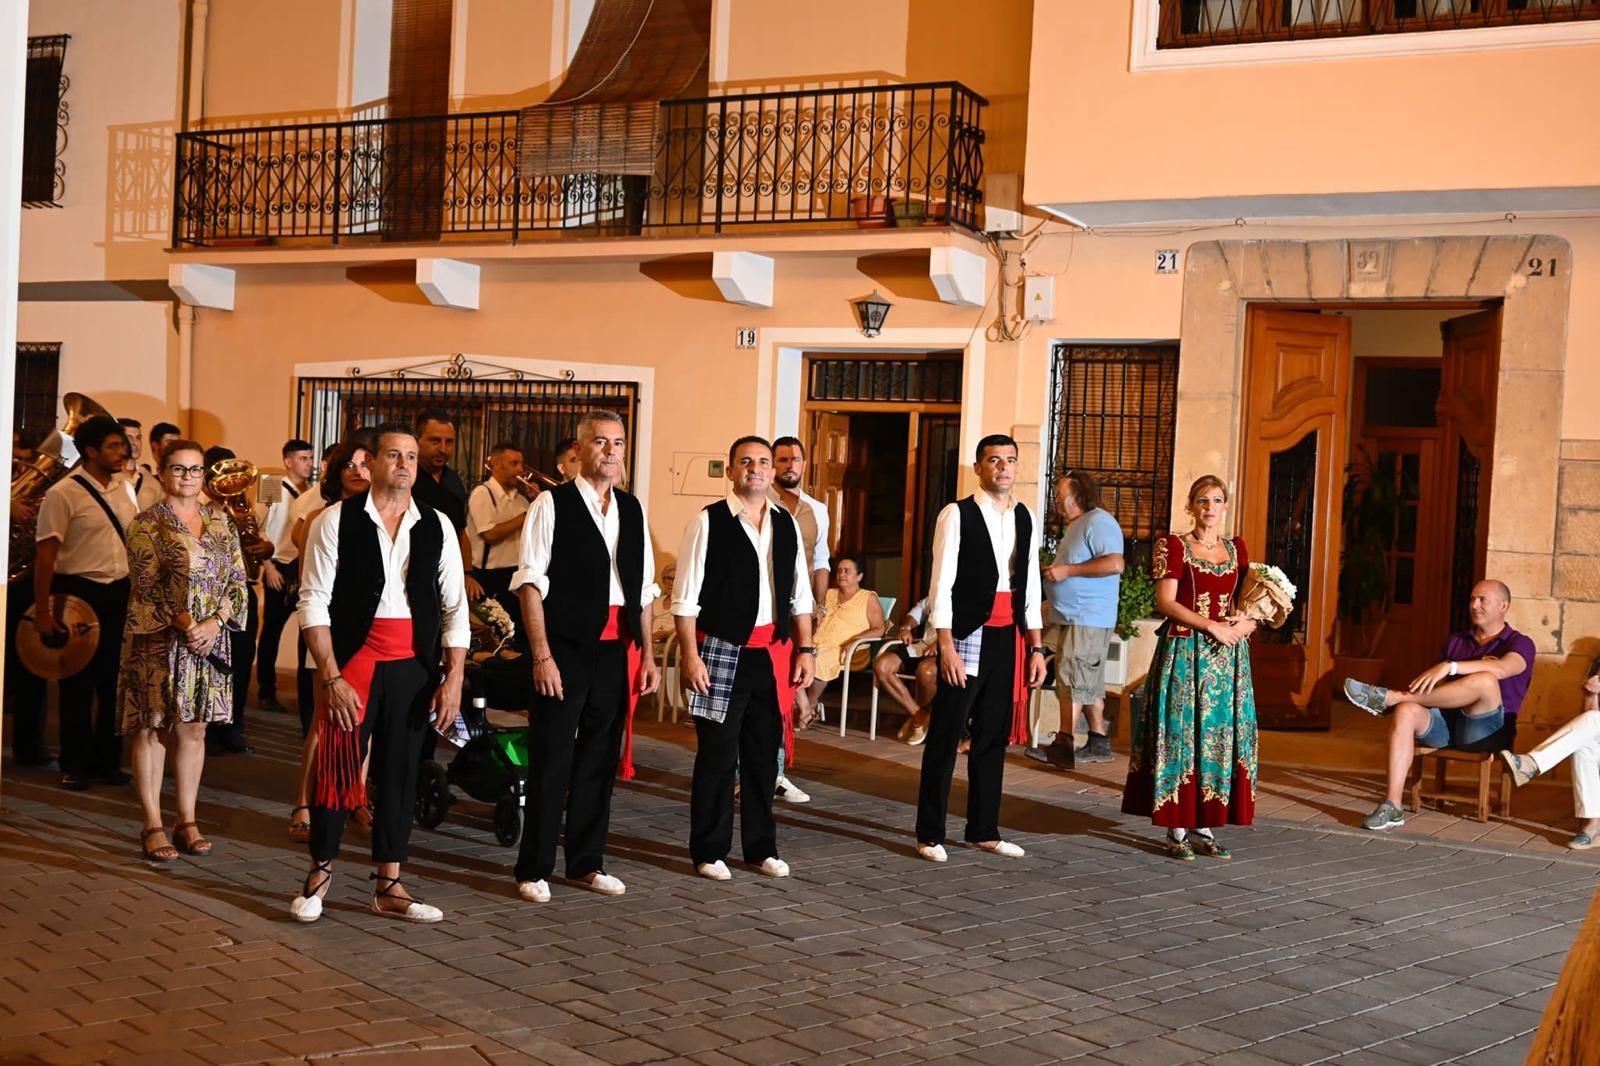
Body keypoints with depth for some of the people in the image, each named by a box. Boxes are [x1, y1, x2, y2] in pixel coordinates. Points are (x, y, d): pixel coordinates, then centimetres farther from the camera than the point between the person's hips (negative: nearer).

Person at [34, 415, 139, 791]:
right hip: (80, 592, -5)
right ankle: (74, 765, 16)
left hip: (120, 592, 5)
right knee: (79, 681, 4)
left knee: (115, 679, 10)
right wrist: (42, 611, -15)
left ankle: (107, 760, 22)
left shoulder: (125, 489, 8)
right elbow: (46, 554, -13)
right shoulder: (63, 494, -11)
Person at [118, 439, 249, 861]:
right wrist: (185, 625, -19)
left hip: (209, 638, 4)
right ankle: (153, 826, 6)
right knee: (153, 728, 0)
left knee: (193, 729, 8)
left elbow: (237, 578, 6)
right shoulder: (147, 523, -3)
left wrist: (215, 623, -9)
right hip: (158, 640, -4)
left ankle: (187, 821, 15)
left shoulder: (219, 520, 10)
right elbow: (148, 584, -11)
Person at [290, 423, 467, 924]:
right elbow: (313, 603, -8)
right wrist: (332, 677, -14)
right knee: (339, 768, 1)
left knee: (400, 772, 10)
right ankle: (320, 872, 21)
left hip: (414, 666, 3)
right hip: (352, 662, -3)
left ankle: (388, 886, 20)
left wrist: (454, 677, -2)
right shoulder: (337, 522, -6)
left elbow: (454, 606, 5)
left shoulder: (436, 526, 4)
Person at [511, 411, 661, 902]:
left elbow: (644, 588, 16)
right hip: (565, 647, -5)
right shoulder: (553, 504, -5)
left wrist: (648, 653, 12)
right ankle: (534, 869, 11)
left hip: (616, 651, 5)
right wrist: (542, 654, -15)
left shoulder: (632, 510, 12)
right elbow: (532, 582, -9)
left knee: (600, 759, 12)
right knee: (551, 760, 0)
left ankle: (586, 862, 24)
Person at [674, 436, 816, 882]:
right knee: (717, 755, 1)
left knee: (764, 754, 12)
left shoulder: (787, 525, 10)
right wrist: (690, 656, -12)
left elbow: (800, 596, 15)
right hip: (722, 652, -5)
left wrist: (804, 650, 9)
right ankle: (709, 851, 14)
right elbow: (686, 597, -7)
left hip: (774, 654, 5)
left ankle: (761, 847, 25)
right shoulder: (709, 522, -5)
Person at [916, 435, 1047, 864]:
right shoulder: (957, 515, -6)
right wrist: (946, 646, -16)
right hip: (967, 635, -6)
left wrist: (1036, 647, 11)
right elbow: (941, 584, -10)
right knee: (945, 737, 0)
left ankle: (984, 830, 22)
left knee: (994, 737, 12)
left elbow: (1030, 587, 14)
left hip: (1008, 637, 6)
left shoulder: (1026, 519, 11)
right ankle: (930, 835, 9)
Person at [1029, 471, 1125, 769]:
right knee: (1088, 685, 12)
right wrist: (1054, 571, 11)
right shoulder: (1076, 526, 20)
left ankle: (1064, 745, -12)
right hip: (1072, 618, 10)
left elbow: (1115, 564, -24)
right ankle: (1098, 743, 17)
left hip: (1087, 619, -10)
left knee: (1071, 680, -11)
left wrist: (1066, 570, -21)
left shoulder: (1098, 521, -13)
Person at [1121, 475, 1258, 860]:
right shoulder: (1174, 546, -1)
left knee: (1220, 736, 3)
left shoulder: (1237, 549, 13)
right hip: (1185, 652, -5)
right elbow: (1166, 602, -9)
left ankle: (1205, 826, 10)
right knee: (1182, 734, -4)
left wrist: (1246, 623, -5)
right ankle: (1177, 830, 1)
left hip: (1228, 655, 5)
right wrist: (1213, 626, -16)